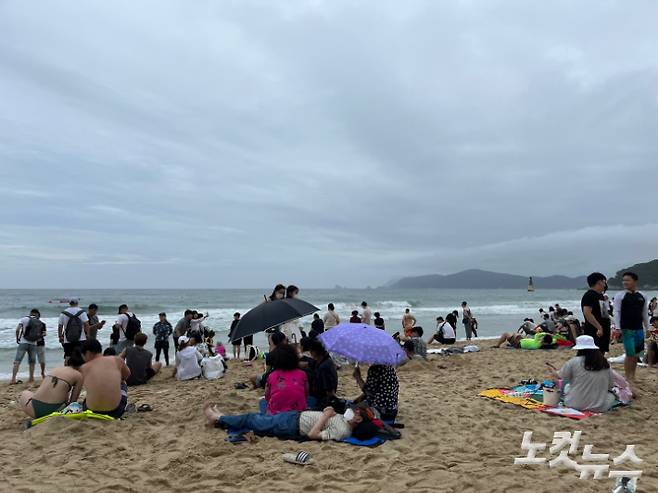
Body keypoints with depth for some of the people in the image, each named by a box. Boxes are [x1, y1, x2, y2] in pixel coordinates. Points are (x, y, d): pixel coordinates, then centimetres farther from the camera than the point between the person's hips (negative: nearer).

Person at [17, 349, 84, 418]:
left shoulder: (55, 369, 20)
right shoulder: (78, 375, 5)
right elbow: (73, 400, 7)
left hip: (34, 410, 3)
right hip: (54, 410, -3)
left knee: (24, 393, 33)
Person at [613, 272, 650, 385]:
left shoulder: (642, 296, 8)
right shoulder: (619, 295, -5)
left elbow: (645, 313, 15)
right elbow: (616, 312, -8)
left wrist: (647, 328, 13)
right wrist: (617, 328, -15)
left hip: (639, 329, 5)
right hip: (626, 329, -5)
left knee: (636, 354, 10)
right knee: (630, 354, -6)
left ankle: (632, 376, 24)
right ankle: (628, 378, 7)